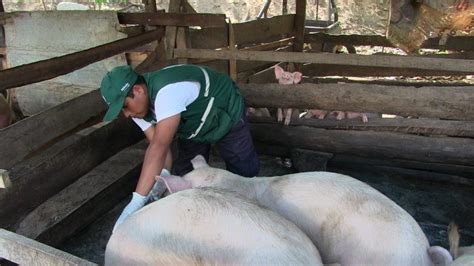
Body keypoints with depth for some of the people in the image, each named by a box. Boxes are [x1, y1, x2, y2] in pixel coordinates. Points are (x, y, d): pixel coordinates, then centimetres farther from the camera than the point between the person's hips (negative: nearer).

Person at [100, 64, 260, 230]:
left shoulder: (167, 91, -44)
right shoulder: (139, 103, -17)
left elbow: (159, 148, -50)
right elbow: (155, 145, -22)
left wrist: (137, 201, -52)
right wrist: (162, 175, -43)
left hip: (227, 115, -6)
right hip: (193, 126, 7)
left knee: (245, 170, -4)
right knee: (187, 174, 3)